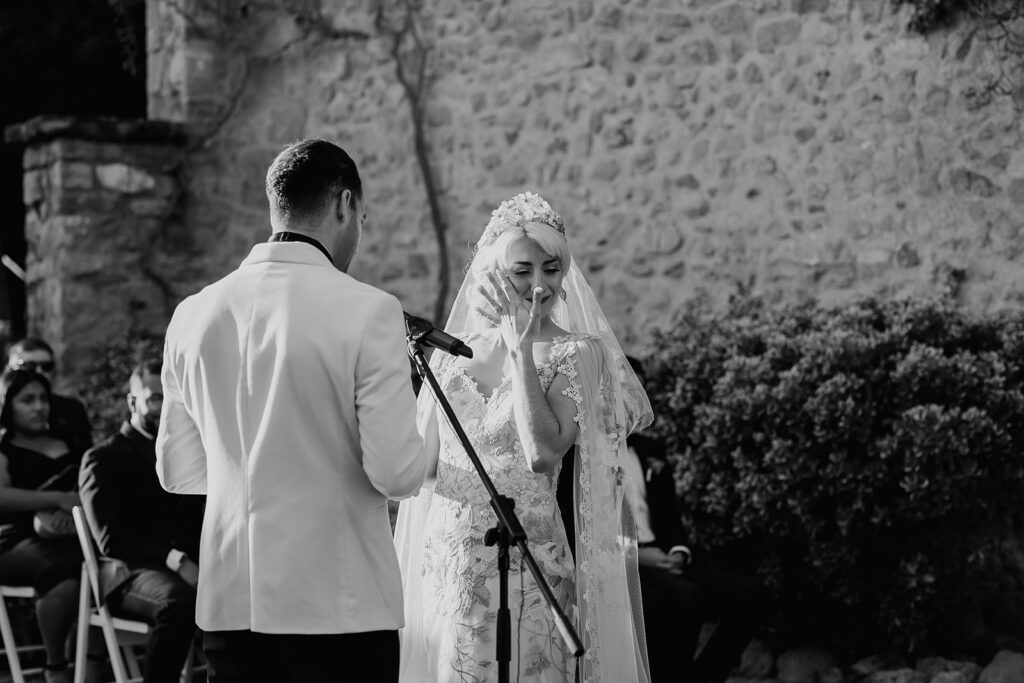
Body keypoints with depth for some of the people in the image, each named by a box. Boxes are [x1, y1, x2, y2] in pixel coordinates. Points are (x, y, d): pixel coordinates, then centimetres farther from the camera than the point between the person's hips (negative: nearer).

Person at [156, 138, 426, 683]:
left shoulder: (192, 314, 4)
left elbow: (177, 472, 11)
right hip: (338, 600, -5)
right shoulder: (367, 311, -11)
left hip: (228, 598, 5)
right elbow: (397, 474, -13)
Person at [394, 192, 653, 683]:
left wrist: (520, 350, -15)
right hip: (444, 564, 4)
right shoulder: (453, 350, 8)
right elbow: (423, 464, 9)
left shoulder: (576, 353, -4)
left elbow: (542, 453, -19)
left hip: (526, 565, -4)